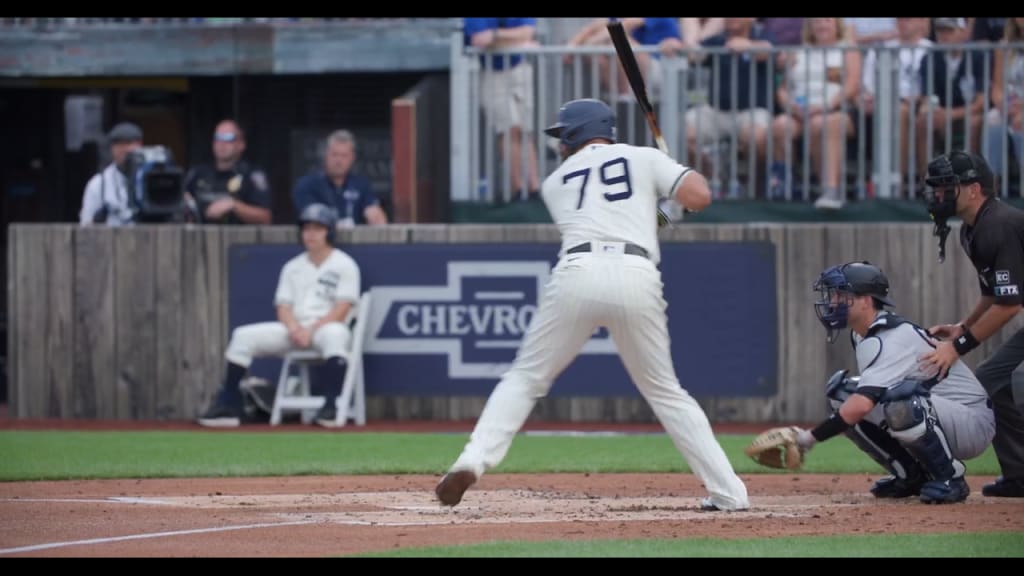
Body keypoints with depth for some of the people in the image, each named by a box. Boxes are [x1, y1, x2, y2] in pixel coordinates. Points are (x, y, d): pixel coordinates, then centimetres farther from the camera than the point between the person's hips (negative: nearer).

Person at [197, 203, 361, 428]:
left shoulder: (344, 265, 2)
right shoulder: (292, 267, 18)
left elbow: (341, 310, -8)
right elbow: (283, 307, 10)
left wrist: (312, 330, -20)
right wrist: (294, 328, -12)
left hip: (326, 327, -5)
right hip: (294, 329, 5)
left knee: (334, 334, -42)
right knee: (243, 336, -14)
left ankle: (331, 406, -45)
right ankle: (228, 406, -17)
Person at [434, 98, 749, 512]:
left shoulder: (555, 183, 25)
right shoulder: (645, 158, 19)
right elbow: (699, 197, 8)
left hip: (577, 275, 0)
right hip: (637, 278, 0)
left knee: (526, 378, 12)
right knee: (664, 391, 15)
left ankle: (473, 461, -7)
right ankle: (728, 491, 9)